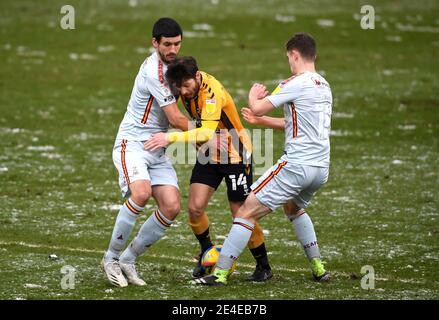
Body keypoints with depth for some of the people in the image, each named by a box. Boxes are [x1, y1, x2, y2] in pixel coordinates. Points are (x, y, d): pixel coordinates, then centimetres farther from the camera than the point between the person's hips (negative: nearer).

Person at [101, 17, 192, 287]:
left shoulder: (167, 65, 12)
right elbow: (176, 119, -15)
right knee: (141, 193, -33)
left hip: (157, 150, 8)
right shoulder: (155, 71, -18)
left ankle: (128, 260, 5)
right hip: (132, 143, -8)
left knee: (171, 207, -9)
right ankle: (111, 257, -16)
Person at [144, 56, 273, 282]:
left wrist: (172, 138, -51)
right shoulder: (188, 84, -9)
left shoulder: (212, 93, -32)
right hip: (209, 153, 7)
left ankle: (263, 266, 14)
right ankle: (207, 252, 20)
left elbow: (207, 132, -44)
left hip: (235, 154, -7)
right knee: (195, 208, -6)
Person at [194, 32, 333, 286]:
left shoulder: (296, 84, -11)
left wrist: (253, 96, 11)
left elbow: (257, 108, -11)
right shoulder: (324, 87, 16)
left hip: (297, 165, -9)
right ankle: (318, 268, 30)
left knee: (247, 212, -6)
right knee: (294, 208, 35)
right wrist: (263, 120, 30)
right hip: (321, 168, 9)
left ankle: (221, 273, -11)